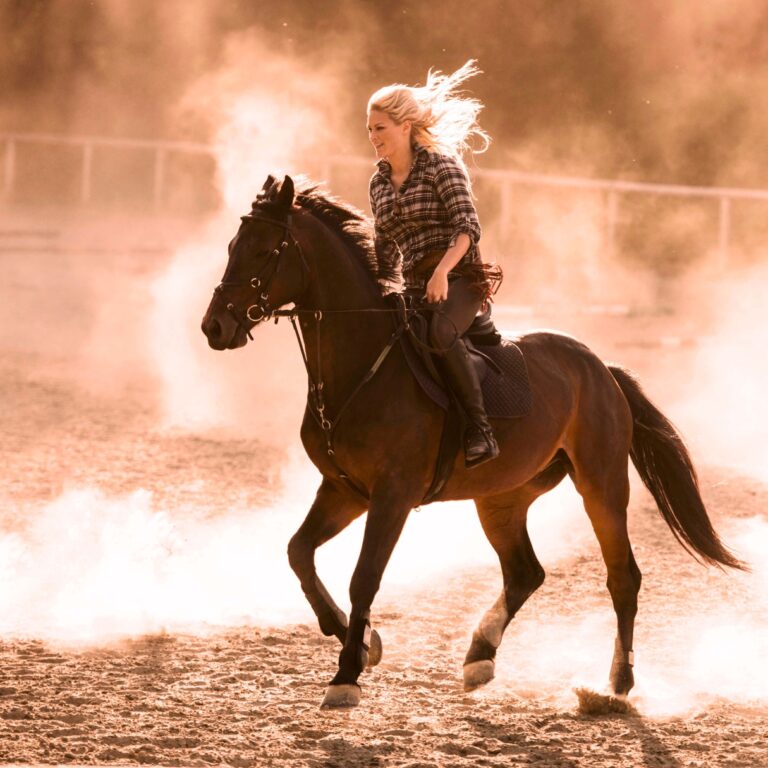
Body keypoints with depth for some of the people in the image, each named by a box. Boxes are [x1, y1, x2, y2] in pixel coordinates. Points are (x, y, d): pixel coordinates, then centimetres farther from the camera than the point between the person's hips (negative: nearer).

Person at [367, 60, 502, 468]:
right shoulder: (379, 183, 16)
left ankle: (480, 429, -35)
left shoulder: (441, 167, -4)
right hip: (413, 287, 8)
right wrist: (381, 292, 8)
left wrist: (442, 271, -30)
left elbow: (467, 226, -16)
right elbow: (385, 251, 23)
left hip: (458, 277, -8)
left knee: (440, 332, -37)